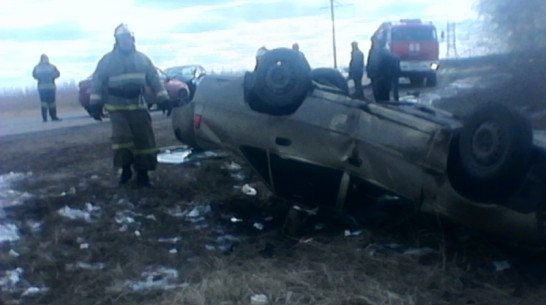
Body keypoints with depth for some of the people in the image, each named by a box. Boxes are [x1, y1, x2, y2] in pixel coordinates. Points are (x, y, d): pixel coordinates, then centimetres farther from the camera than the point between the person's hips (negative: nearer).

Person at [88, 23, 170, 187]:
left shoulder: (142, 58, 9)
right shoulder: (107, 60, 0)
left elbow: (154, 79, 12)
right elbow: (97, 82, 0)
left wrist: (163, 98, 4)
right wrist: (95, 104, -7)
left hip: (138, 105, 3)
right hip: (117, 107, -3)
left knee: (144, 138, -1)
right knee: (121, 137, -13)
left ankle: (142, 173, 7)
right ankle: (125, 168, 6)